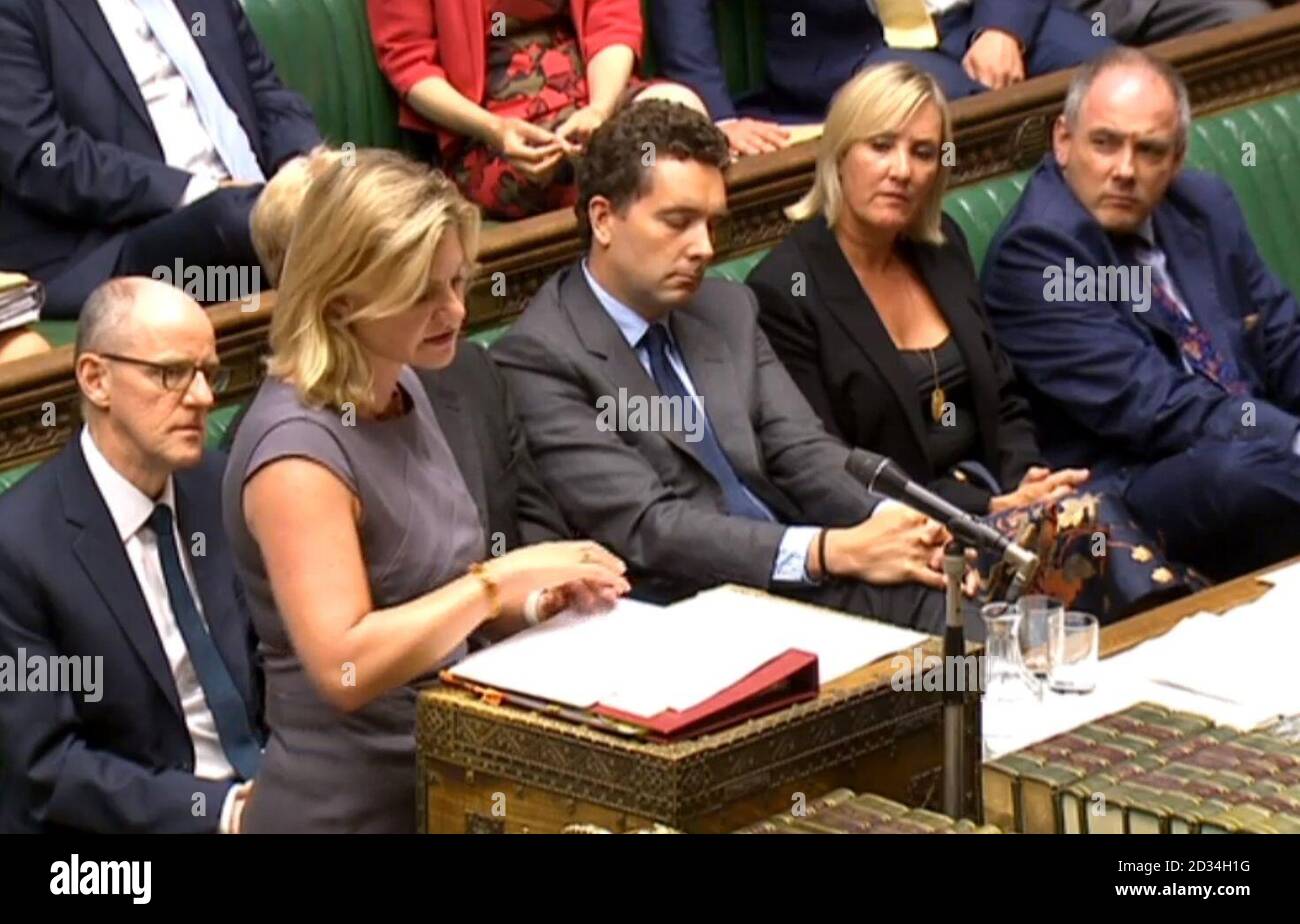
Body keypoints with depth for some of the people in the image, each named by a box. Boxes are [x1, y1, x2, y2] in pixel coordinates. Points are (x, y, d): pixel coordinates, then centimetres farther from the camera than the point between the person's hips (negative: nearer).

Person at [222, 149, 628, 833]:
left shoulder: (400, 390, 8)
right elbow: (345, 666, -25)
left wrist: (538, 602, 0)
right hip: (351, 807, -8)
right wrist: (503, 577, -20)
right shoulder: (298, 447, -18)